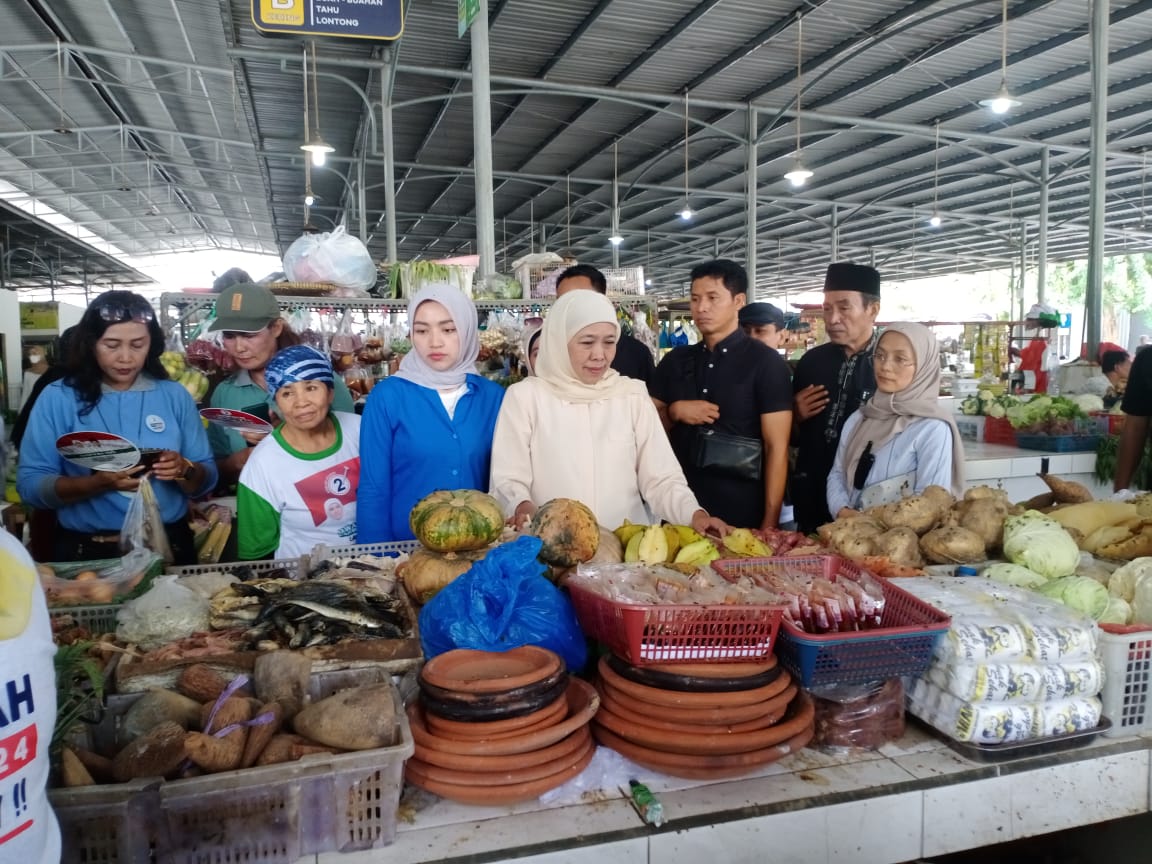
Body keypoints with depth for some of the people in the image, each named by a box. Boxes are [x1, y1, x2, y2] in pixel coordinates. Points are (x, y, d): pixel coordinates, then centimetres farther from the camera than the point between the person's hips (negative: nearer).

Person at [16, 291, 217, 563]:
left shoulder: (175, 396, 5)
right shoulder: (57, 398, 2)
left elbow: (206, 480, 5)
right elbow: (29, 484, -4)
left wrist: (183, 470, -16)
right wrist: (100, 483, -19)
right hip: (87, 552, -1)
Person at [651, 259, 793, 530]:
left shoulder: (766, 362, -6)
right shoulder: (675, 360, 7)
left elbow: (777, 447, -9)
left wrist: (769, 522, -14)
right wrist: (674, 411, -8)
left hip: (742, 513, -4)